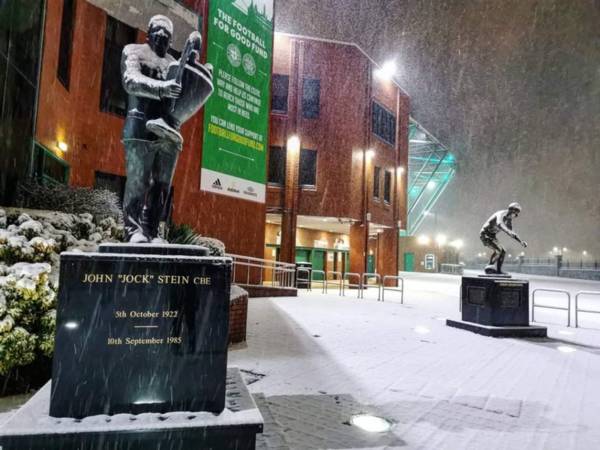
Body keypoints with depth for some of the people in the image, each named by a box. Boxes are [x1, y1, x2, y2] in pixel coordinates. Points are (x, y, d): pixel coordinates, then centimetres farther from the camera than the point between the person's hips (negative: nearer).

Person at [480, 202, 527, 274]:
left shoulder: (508, 219, 10)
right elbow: (499, 224, -45)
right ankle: (489, 268, -21)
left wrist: (521, 241, 7)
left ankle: (498, 270, 12)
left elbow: (512, 233, 17)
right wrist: (508, 231, -61)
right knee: (498, 250, -23)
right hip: (485, 234, -10)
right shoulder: (501, 214, -20)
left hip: (491, 235, 10)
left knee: (502, 251, 9)